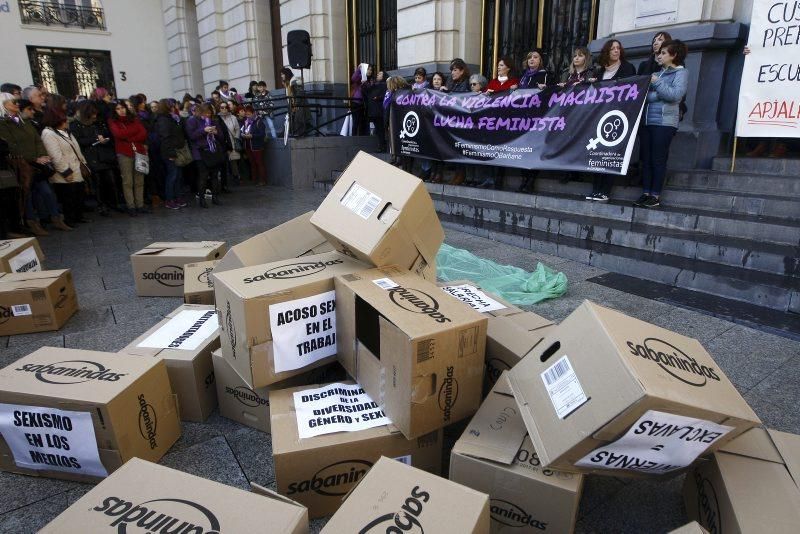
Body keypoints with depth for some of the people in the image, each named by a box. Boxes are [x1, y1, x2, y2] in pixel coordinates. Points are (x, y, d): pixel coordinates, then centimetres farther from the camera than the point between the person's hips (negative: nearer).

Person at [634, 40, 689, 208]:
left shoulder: (681, 72, 2)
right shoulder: (657, 73, 20)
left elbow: (676, 95, -13)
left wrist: (657, 83, -10)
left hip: (664, 122, -6)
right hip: (646, 120, 6)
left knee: (658, 159, -6)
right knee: (646, 158, 4)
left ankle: (655, 196, -1)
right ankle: (646, 193, 10)